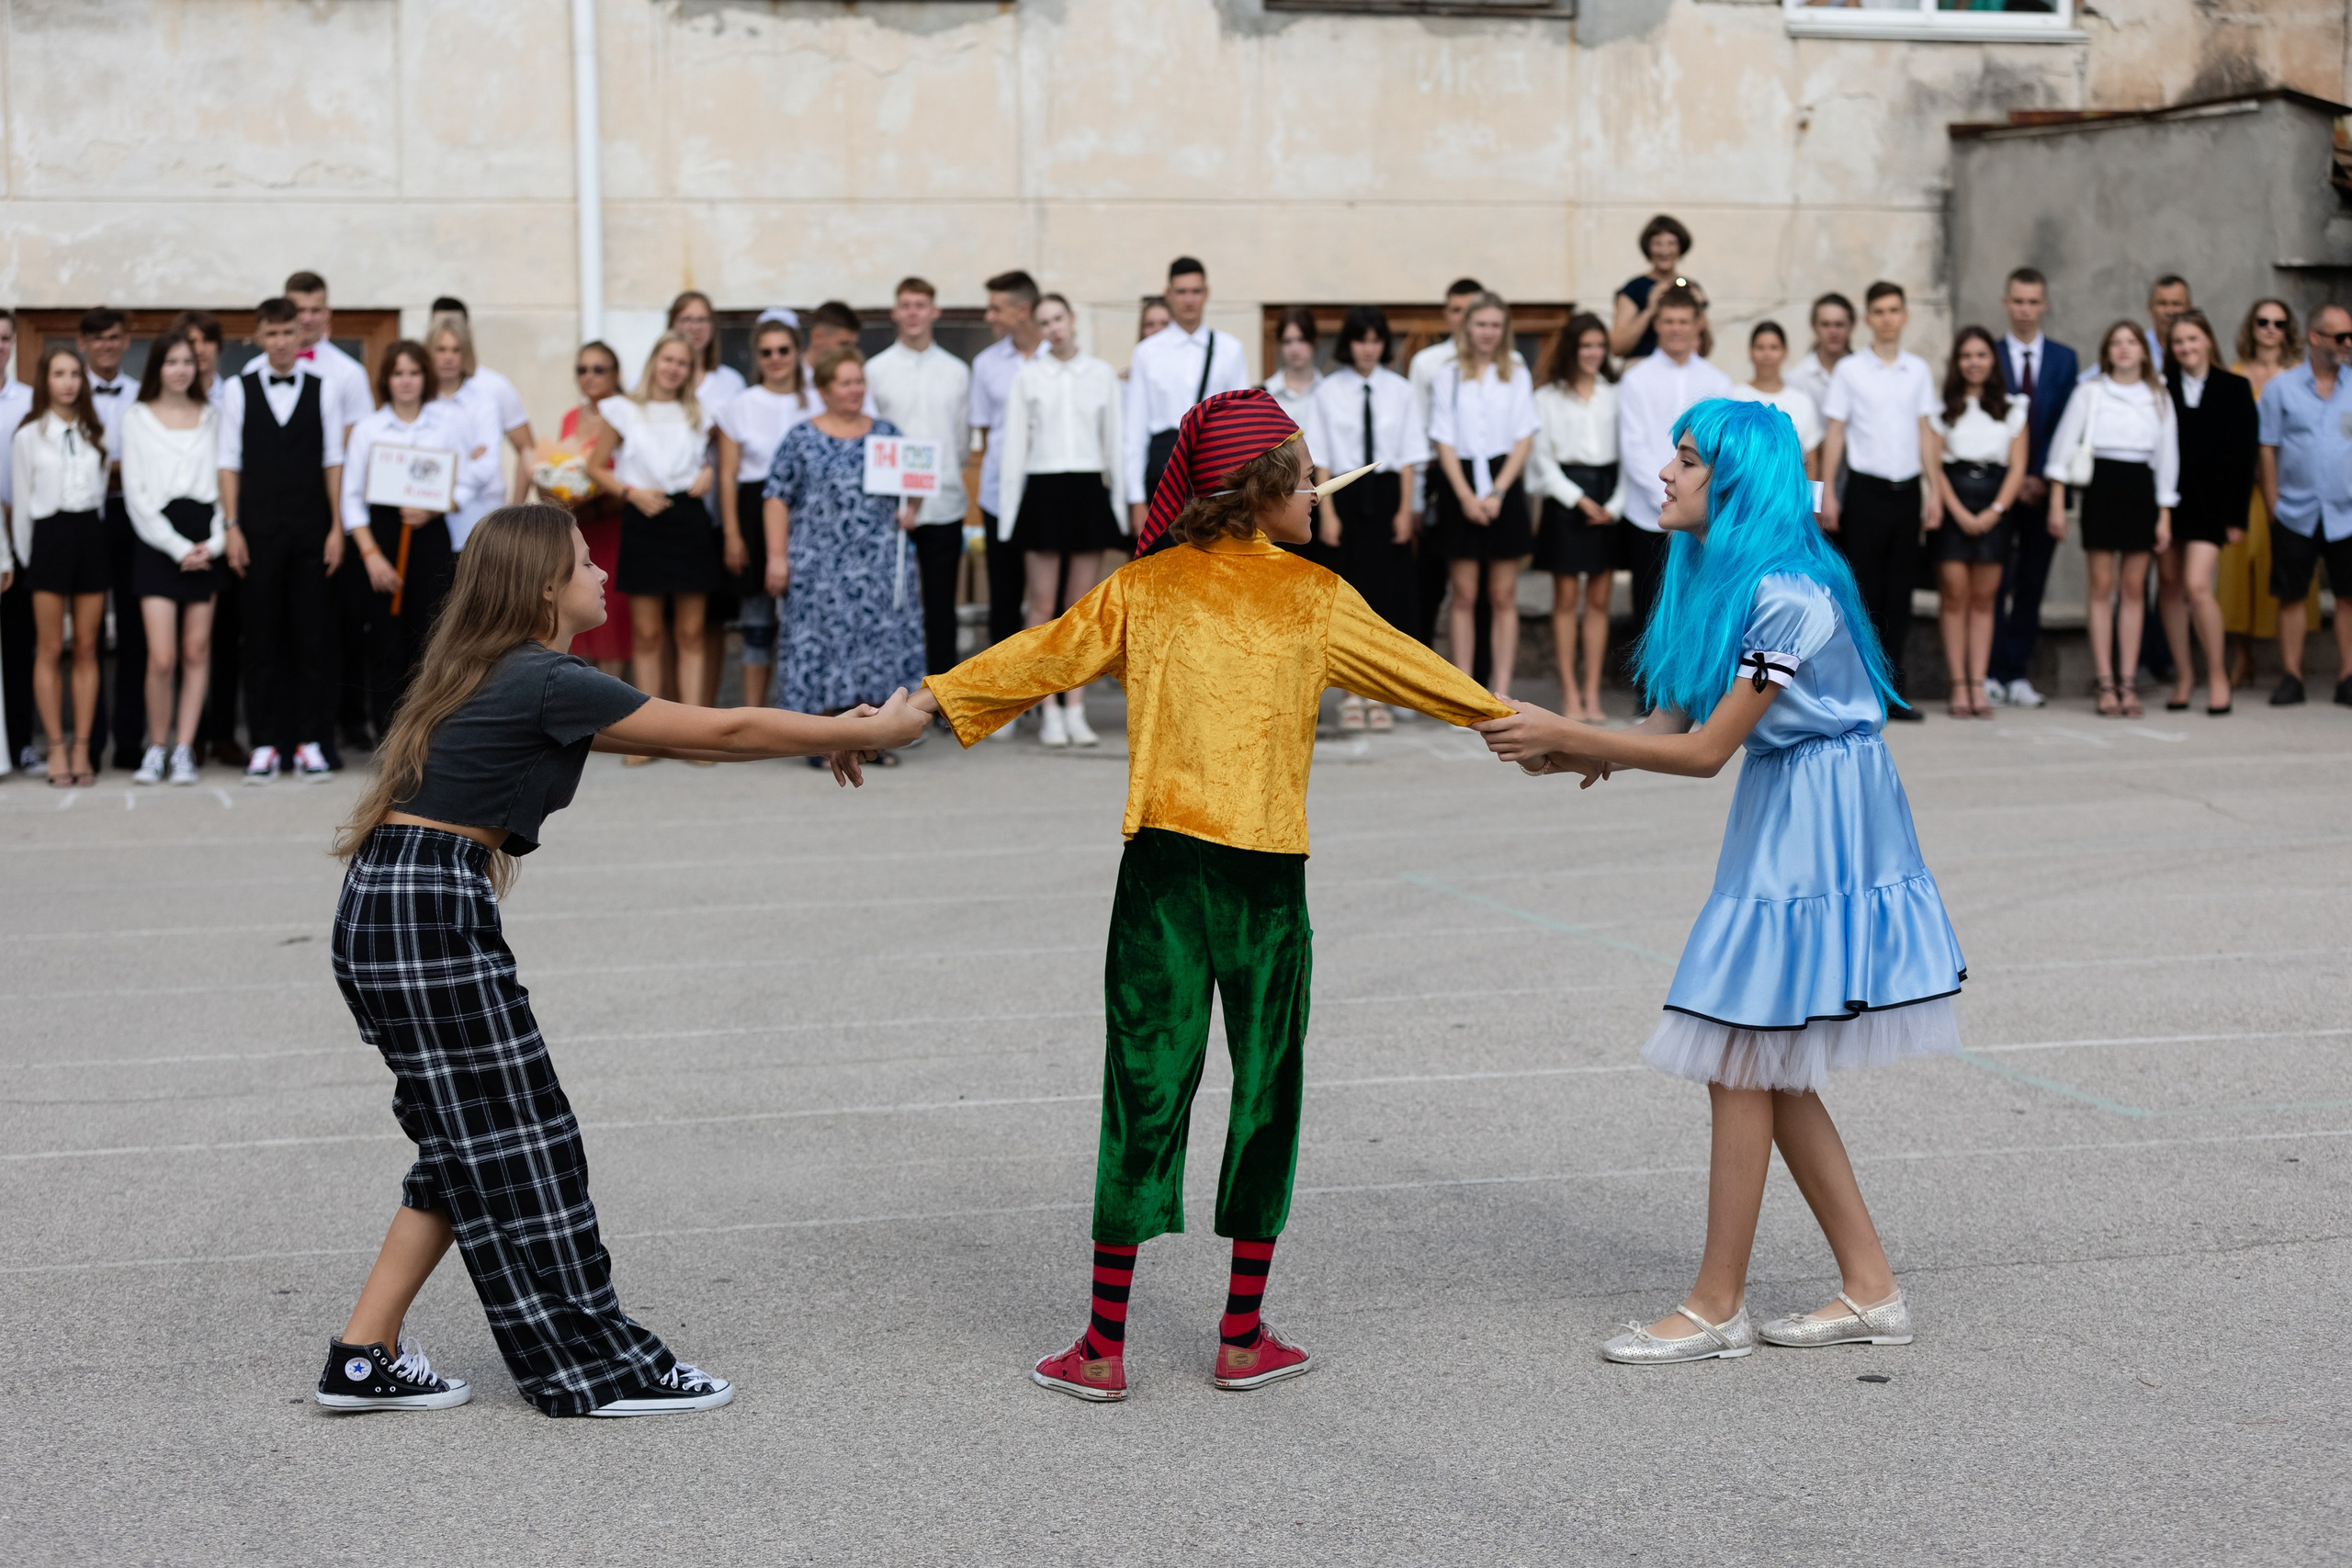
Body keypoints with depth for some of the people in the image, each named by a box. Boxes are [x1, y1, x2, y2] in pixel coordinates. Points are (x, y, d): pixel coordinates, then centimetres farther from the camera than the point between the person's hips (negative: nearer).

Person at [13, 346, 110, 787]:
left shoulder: (95, 433, 10)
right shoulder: (28, 435, 1)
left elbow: (102, 490, 12)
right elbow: (21, 501, 3)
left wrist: (98, 538, 5)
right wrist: (28, 556, 1)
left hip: (90, 534, 3)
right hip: (50, 536, -3)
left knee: (87, 648, 3)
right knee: (50, 649, -2)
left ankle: (83, 749, 6)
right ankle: (57, 750, 1)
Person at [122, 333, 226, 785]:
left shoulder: (211, 416, 12)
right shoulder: (138, 418, 7)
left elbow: (226, 478, 8)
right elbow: (137, 493, 2)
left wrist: (217, 541, -6)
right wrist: (178, 547, -7)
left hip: (207, 541, 2)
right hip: (159, 540, -2)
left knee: (197, 652, 2)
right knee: (162, 658, -10)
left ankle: (184, 749, 8)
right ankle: (156, 748, 6)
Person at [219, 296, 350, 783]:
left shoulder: (323, 389, 4)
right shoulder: (238, 391, 4)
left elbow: (333, 462, 5)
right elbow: (229, 464, 4)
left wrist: (337, 528, 0)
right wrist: (232, 527, -2)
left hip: (310, 530, 0)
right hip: (258, 532, 0)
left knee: (313, 638, 1)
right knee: (261, 640, 2)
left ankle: (309, 741, 7)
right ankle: (266, 742, 7)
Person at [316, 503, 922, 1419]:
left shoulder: (511, 677, 16)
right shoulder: (546, 682, -13)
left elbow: (671, 738, 20)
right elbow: (720, 732, -10)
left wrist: (824, 737, 17)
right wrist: (869, 732, -1)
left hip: (390, 909, 10)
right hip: (426, 910, -10)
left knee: (468, 1146, 14)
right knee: (514, 1143, -1)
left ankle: (365, 1360, 15)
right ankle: (592, 1368, 9)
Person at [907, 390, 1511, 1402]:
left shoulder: (1144, 588, 6)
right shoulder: (1315, 598, 5)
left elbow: (1038, 657, 7)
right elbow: (1416, 672, 15)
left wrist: (918, 704, 15)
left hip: (1164, 862, 1)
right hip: (1267, 870, -1)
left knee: (1145, 1090, 3)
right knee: (1266, 1091, 11)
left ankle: (1104, 1348, 4)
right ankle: (1243, 1339, 16)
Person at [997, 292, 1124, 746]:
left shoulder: (1102, 374, 8)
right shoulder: (1027, 378, 5)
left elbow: (1114, 439, 9)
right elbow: (1015, 445, 5)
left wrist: (1118, 500, 5)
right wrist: (1011, 512, 0)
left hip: (1089, 489, 1)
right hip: (1042, 490, -1)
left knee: (1082, 606, 3)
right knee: (1043, 606, -2)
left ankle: (1075, 711, 8)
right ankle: (1050, 713, 3)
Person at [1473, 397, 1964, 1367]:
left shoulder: (1789, 594, -22)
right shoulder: (1716, 580, 8)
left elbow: (1706, 750, -22)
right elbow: (1670, 723, 5)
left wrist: (1565, 735, -20)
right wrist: (1568, 754, -11)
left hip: (1815, 825, -10)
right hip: (1779, 823, 10)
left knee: (1743, 1063, -4)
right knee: (1769, 1073, 11)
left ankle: (1717, 1308, 6)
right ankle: (1871, 1292, 18)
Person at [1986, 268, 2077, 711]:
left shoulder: (2063, 359, 8)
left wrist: (2042, 478, -8)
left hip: (2043, 487, 2)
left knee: (2032, 585, 3)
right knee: (1993, 583, -4)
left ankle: (2017, 674, 8)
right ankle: (1991, 673, 1)